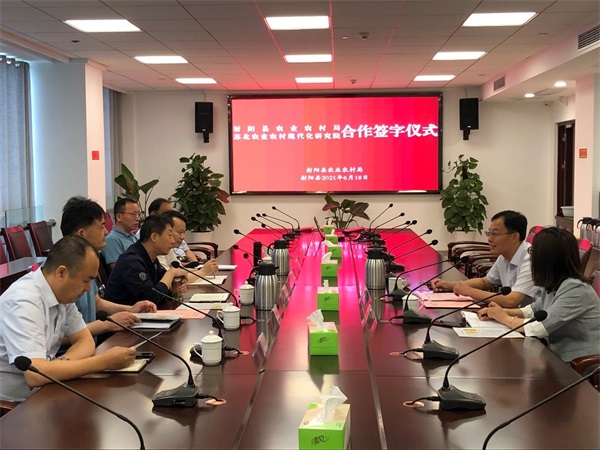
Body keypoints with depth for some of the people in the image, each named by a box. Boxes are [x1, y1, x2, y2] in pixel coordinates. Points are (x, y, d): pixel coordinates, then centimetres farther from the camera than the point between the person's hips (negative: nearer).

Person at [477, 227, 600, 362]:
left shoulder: (575, 289, -24)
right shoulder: (553, 284, 1)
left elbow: (540, 328, -25)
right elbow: (535, 309, 17)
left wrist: (505, 318, -9)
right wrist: (503, 312, 0)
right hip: (558, 357, 7)